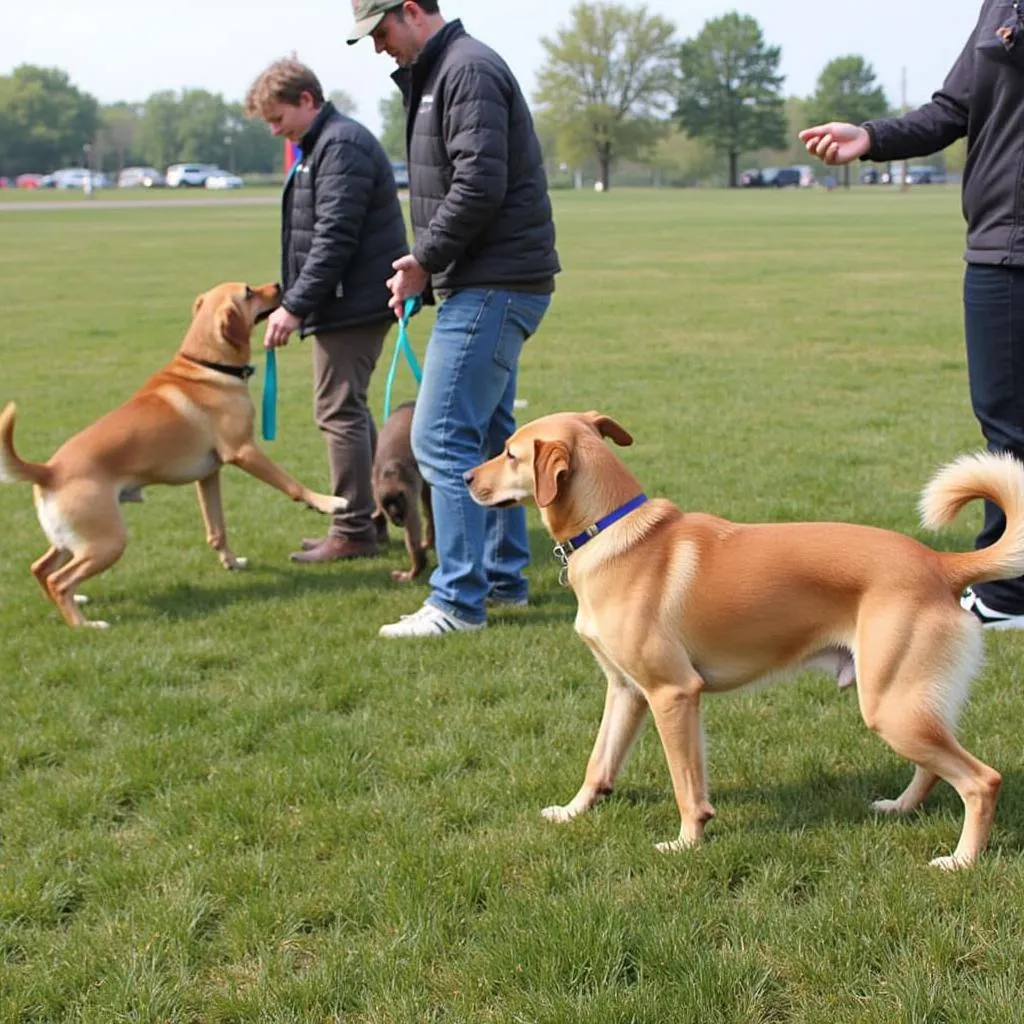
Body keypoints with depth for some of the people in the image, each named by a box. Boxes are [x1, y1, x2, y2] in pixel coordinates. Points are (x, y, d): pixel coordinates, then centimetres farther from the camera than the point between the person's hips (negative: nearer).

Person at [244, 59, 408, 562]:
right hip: (350, 304, 11)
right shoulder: (323, 145, 18)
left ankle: (353, 531, -2)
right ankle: (365, 519, 23)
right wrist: (295, 301, 18)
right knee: (349, 410, 15)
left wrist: (295, 305, -21)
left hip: (351, 306, -11)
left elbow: (334, 239, -22)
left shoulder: (342, 146, -15)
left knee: (339, 411, -7)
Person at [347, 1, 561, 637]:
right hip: (493, 284, 11)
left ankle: (459, 602, -7)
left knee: (443, 440, -11)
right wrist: (424, 264, 7)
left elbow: (479, 185, -23)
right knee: (487, 436, 16)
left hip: (494, 286, -11)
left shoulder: (468, 70, -13)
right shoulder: (437, 72, 19)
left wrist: (424, 260, -13)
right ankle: (504, 577, 26)